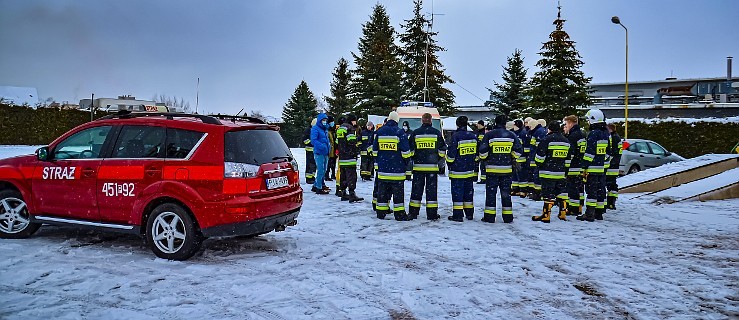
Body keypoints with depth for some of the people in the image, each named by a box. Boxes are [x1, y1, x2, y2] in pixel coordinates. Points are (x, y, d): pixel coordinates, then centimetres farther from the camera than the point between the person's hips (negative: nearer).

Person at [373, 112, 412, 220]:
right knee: (398, 191, 0)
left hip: (382, 167, 4)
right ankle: (399, 214, 2)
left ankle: (381, 212, 14)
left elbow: (374, 149, 12)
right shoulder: (399, 132, -8)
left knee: (382, 190, 10)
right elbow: (405, 150, -8)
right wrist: (406, 160, 7)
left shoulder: (379, 132, 6)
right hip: (396, 168, -4)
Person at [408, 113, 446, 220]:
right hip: (433, 166, 0)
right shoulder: (437, 133, 1)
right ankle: (432, 214, 6)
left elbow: (411, 150, 2)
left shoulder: (415, 133, 0)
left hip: (418, 166, 0)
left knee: (417, 189, 7)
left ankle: (413, 212, 9)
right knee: (431, 189, 4)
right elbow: (442, 150, 3)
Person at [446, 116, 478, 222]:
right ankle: (469, 213, 21)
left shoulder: (456, 136, -13)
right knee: (468, 192, 14)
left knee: (457, 192, -1)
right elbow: (477, 154, 14)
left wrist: (449, 163, 6)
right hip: (470, 170, 6)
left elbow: (451, 153, -11)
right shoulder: (473, 136, 6)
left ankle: (458, 215, 0)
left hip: (458, 171, -6)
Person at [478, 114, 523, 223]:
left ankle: (489, 216, 6)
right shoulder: (511, 135, 3)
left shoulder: (489, 135, -6)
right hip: (507, 169, 3)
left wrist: (484, 159, 11)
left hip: (492, 168, -2)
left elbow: (483, 151, -9)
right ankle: (508, 217, 15)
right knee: (506, 193, 11)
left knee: (491, 192, 5)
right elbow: (518, 151, 1)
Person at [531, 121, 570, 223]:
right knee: (561, 192, 14)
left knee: (548, 194, -5)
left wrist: (539, 164, 7)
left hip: (548, 172, -6)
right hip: (561, 173, 6)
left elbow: (540, 155, -10)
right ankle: (563, 213, 17)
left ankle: (546, 215, -4)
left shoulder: (546, 139, -9)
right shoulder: (566, 141, 13)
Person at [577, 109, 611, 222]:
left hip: (593, 168, -8)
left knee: (591, 190, -6)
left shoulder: (593, 134, -15)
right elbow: (608, 152, 18)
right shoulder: (606, 134, 13)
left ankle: (589, 214, -6)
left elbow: (589, 153, -18)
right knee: (600, 190, 12)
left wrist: (584, 167, -15)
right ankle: (599, 212, 18)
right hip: (603, 168, 8)